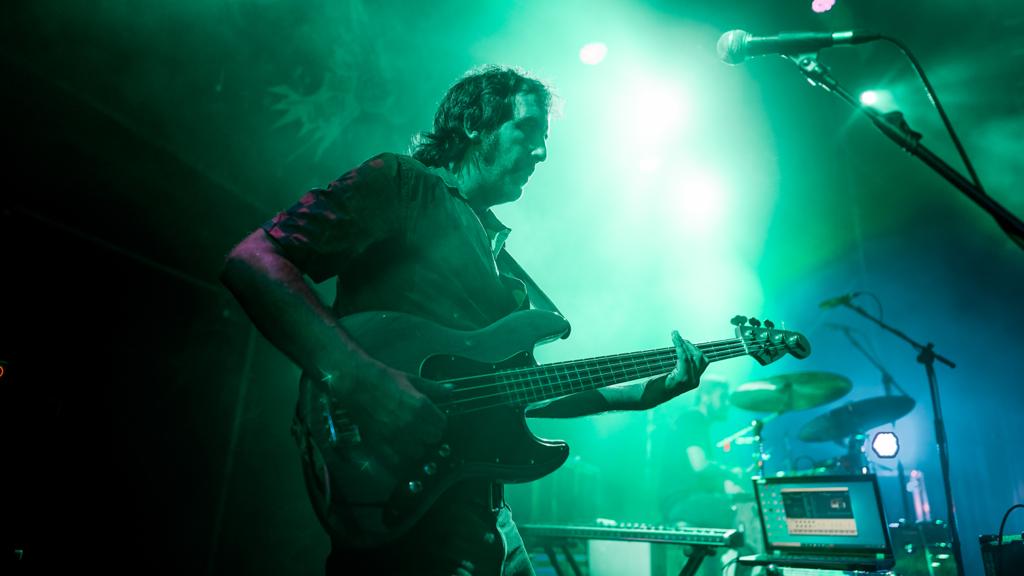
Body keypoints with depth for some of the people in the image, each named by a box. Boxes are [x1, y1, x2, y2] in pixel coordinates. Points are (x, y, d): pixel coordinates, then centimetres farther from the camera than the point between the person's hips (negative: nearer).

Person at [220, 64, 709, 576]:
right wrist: (358, 379, -30)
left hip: (481, 505, 8)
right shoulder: (402, 183, -4)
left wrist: (651, 389, 9)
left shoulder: (497, 254, 18)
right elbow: (252, 260, -16)